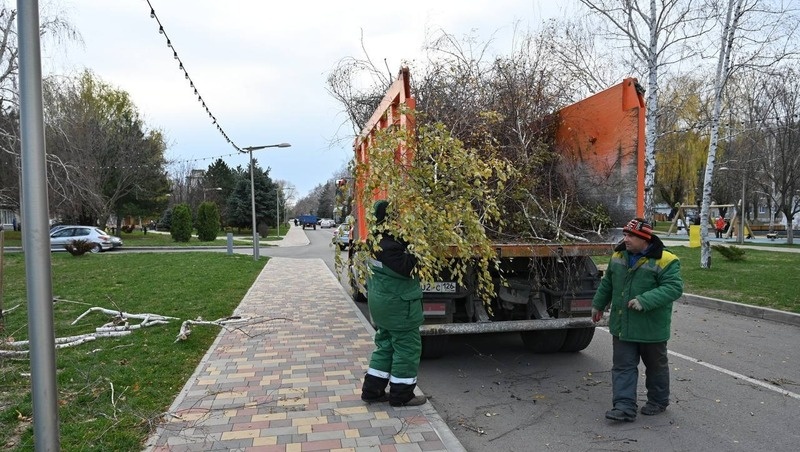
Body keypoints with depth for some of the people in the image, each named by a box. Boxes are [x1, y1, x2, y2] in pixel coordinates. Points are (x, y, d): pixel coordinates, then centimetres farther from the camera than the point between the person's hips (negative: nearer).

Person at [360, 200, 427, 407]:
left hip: (383, 302, 10)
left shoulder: (379, 238, 6)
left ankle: (372, 390, 25)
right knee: (407, 347, 3)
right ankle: (401, 395, 14)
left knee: (385, 344, 19)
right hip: (398, 304, -10)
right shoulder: (388, 246, -25)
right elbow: (407, 268, -26)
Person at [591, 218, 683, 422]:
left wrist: (645, 301, -32)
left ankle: (658, 401, 34)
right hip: (622, 326, 5)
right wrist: (598, 305, 23)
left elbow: (674, 287, -24)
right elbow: (607, 283, 16)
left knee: (656, 366, 15)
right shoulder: (619, 256, 4)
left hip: (651, 328, -5)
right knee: (623, 366, 3)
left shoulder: (665, 261, -15)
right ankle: (625, 406, 7)